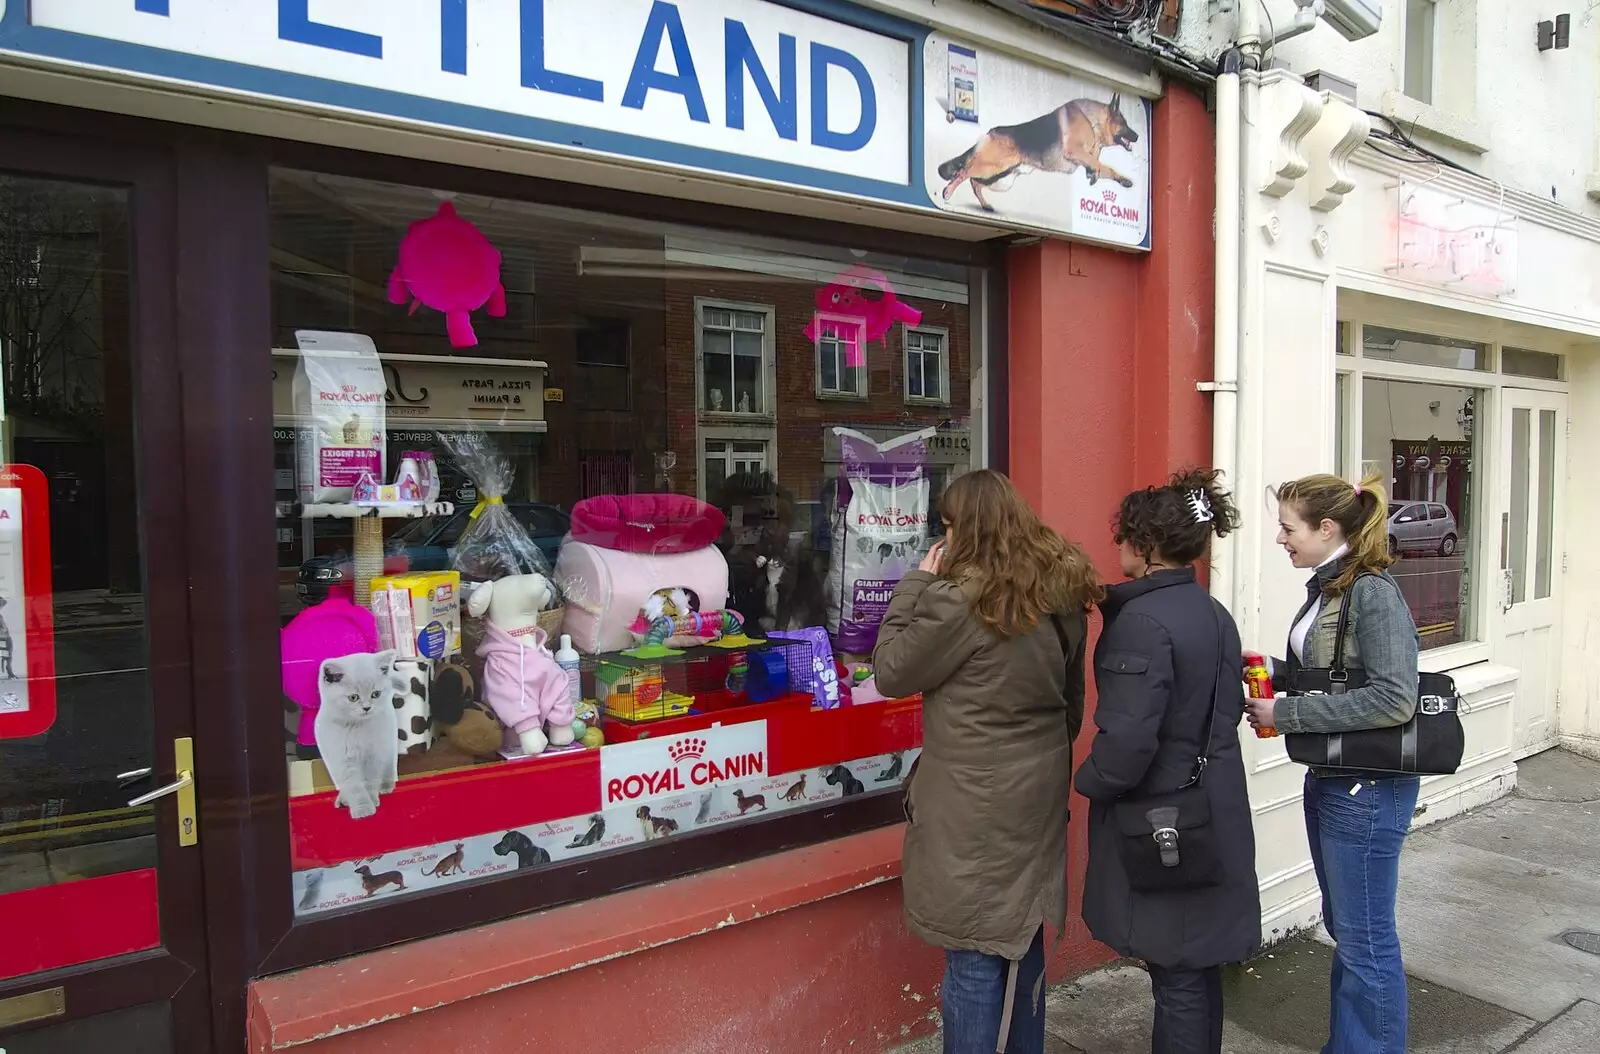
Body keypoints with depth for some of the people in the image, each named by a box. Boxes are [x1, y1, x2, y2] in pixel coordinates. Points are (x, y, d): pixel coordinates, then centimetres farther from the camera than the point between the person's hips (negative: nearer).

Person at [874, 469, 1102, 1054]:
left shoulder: (959, 601, -21)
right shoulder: (1061, 595, 3)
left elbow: (890, 673, -9)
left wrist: (917, 583, -6)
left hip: (976, 806, -8)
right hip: (1038, 794, 8)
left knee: (973, 955, 4)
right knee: (1022, 940, 21)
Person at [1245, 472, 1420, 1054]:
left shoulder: (1374, 593, -19)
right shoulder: (1328, 588, 8)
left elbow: (1393, 699, -24)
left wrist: (1287, 713, -22)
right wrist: (1273, 670, 0)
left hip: (1368, 789, -9)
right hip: (1329, 781, 9)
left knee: (1366, 940, 5)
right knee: (1342, 926, 21)